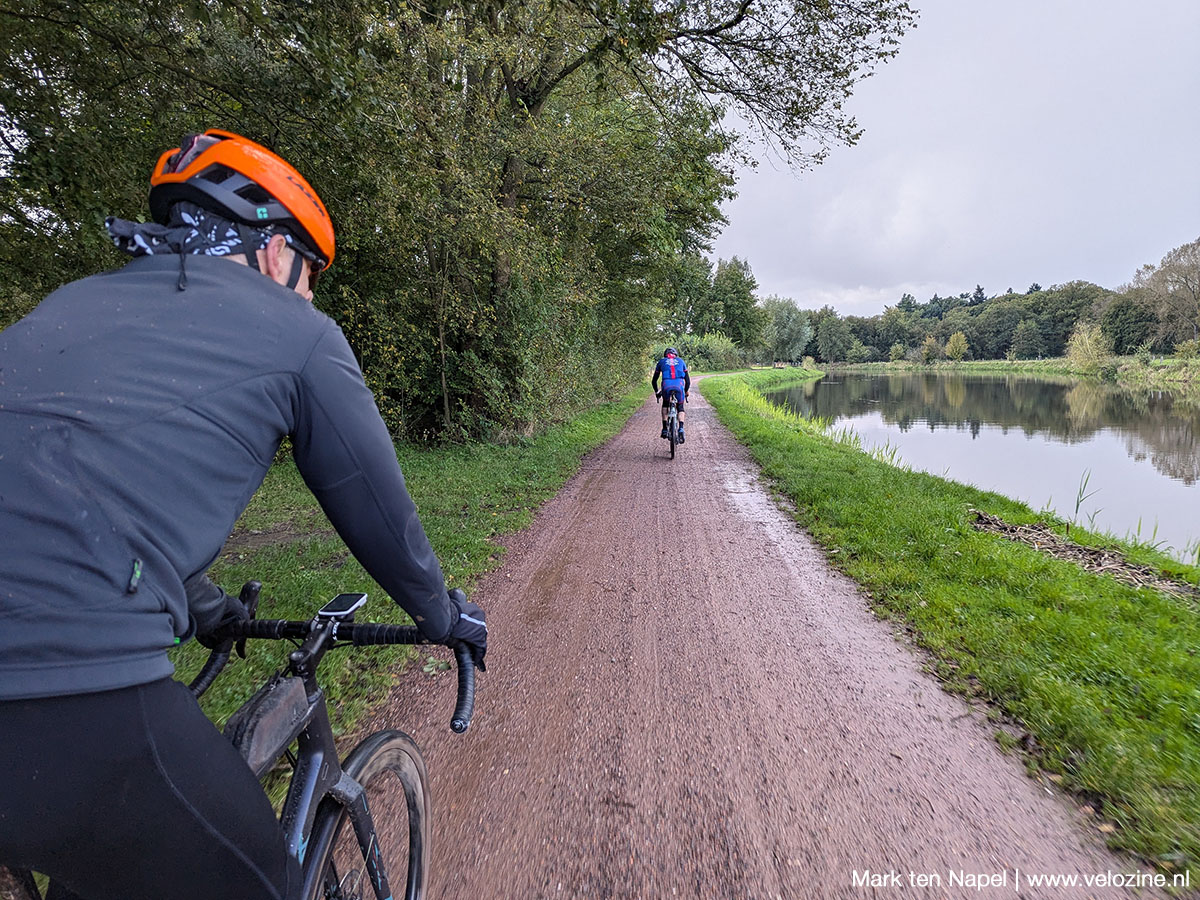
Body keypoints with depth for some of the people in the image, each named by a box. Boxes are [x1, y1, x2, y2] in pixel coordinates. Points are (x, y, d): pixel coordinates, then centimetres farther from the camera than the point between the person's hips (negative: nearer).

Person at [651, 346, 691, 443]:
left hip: (666, 386, 0)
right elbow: (688, 380, 28)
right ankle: (681, 429, -3)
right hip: (679, 386, 0)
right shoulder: (681, 361, 28)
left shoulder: (661, 362, 26)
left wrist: (656, 392, 43)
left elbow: (654, 380, 28)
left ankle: (664, 429, 19)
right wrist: (686, 391, 43)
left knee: (665, 404, 28)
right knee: (680, 407, 21)